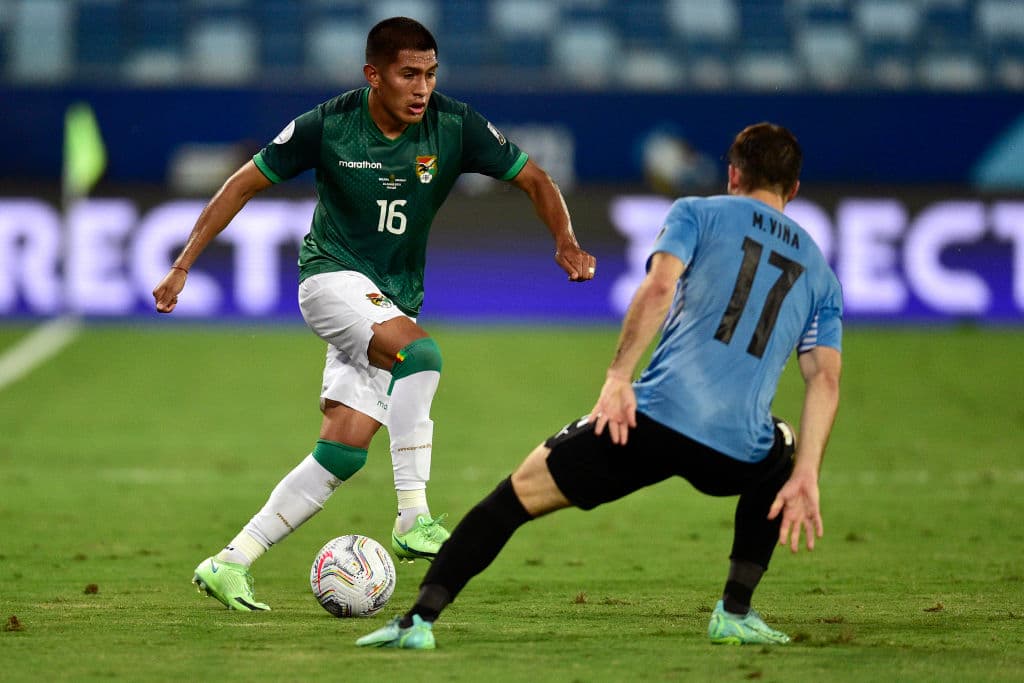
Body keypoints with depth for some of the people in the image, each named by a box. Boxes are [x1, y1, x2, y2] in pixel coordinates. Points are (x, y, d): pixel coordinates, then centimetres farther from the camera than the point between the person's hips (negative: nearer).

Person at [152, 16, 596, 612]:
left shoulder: (456, 127, -8)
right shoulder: (328, 125, -12)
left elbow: (534, 179, 0)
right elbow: (246, 184, -3)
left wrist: (566, 242, -19)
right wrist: (184, 265, -5)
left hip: (394, 303, 4)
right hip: (332, 277, -4)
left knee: (346, 451, -5)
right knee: (420, 353, -33)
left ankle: (230, 564, 3)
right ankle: (414, 518, -31)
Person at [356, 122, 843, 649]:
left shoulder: (697, 213, 15)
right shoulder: (820, 273, 24)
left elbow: (658, 288, -5)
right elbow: (825, 379, 12)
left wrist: (617, 377, -9)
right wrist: (805, 480, 7)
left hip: (656, 415, -3)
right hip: (739, 454, 3)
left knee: (518, 493, 10)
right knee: (784, 464, 39)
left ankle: (419, 620, -2)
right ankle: (735, 614, 27)